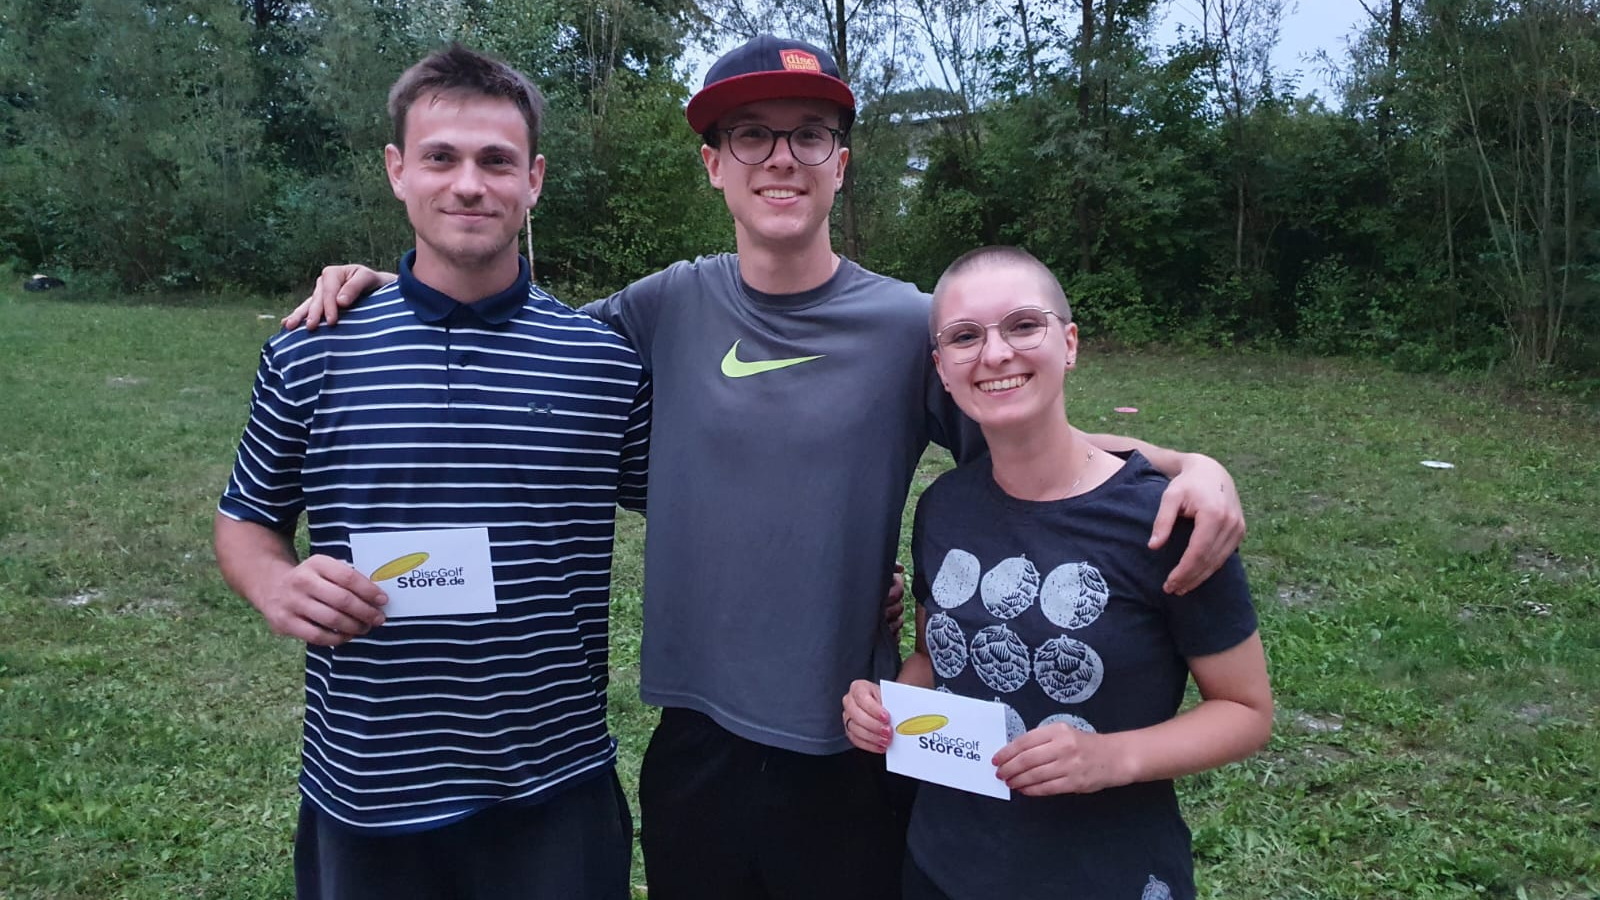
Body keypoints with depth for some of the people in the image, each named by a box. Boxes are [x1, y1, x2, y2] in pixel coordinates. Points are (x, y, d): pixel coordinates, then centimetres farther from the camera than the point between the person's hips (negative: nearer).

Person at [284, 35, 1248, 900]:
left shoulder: (911, 326, -8)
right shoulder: (674, 307, -2)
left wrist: (1191, 464, -18)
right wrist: (389, 289, 0)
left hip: (852, 756, -2)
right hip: (695, 745, 2)